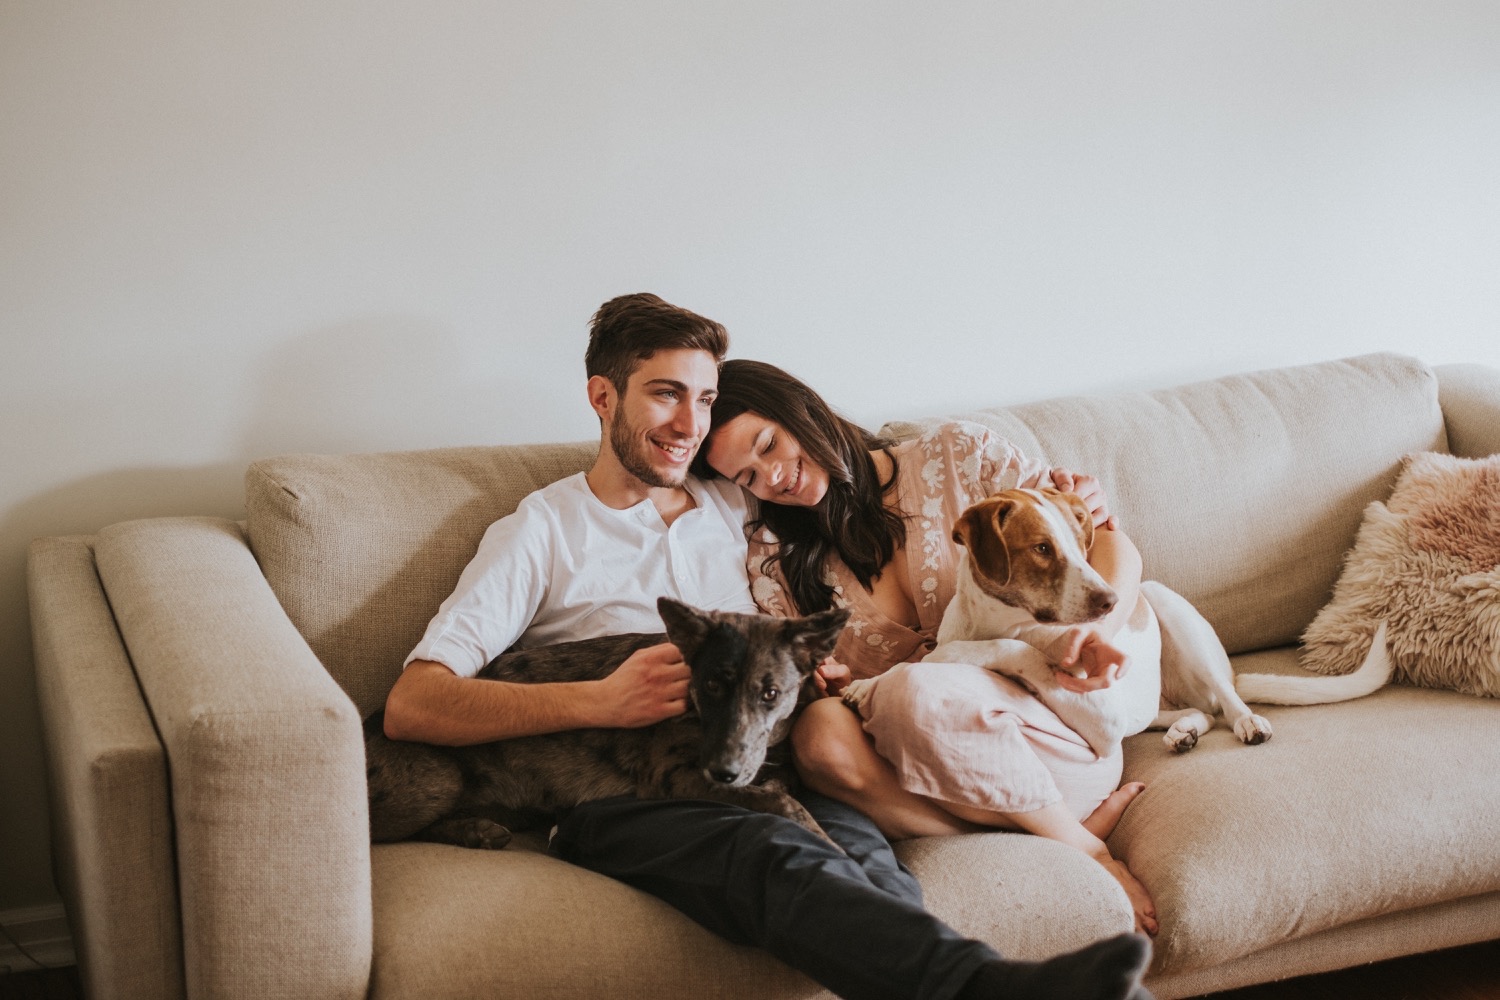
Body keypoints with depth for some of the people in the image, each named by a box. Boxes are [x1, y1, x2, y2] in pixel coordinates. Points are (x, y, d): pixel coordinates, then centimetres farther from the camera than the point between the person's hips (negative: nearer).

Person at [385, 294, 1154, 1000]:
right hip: (622, 796, -4)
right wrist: (600, 702, -17)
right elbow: (410, 706, -3)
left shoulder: (735, 509, 26)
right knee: (771, 855, -38)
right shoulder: (542, 530, 10)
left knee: (858, 852, -33)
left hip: (756, 772, 4)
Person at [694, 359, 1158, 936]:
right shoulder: (778, 564, 12)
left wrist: (1093, 630, -18)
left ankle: (1081, 845, -12)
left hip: (1056, 732, -2)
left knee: (913, 692, -34)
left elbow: (1115, 550, 3)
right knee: (822, 734, -32)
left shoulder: (957, 455, 6)